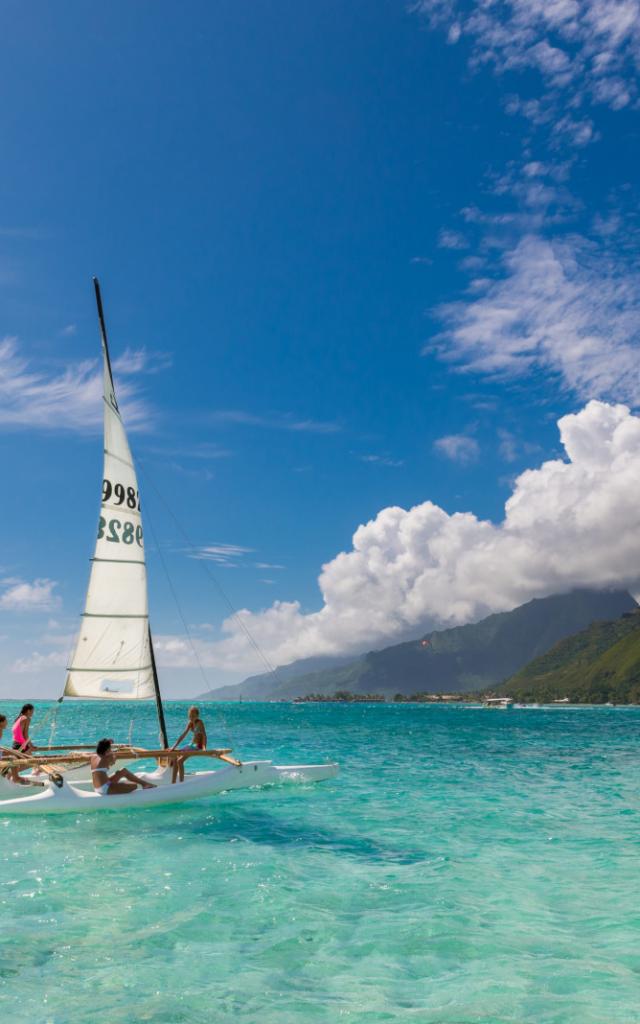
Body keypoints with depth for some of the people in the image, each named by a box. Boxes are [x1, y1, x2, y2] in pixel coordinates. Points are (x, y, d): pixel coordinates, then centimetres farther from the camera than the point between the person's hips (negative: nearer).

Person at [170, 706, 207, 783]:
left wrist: (204, 748, -38)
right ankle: (173, 783, 9)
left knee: (180, 761, -19)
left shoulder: (200, 723, -15)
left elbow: (204, 735, -24)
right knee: (175, 759, 5)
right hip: (192, 744, 9)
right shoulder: (190, 723, 7)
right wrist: (174, 746, 5)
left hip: (198, 746, -9)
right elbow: (183, 735, 9)